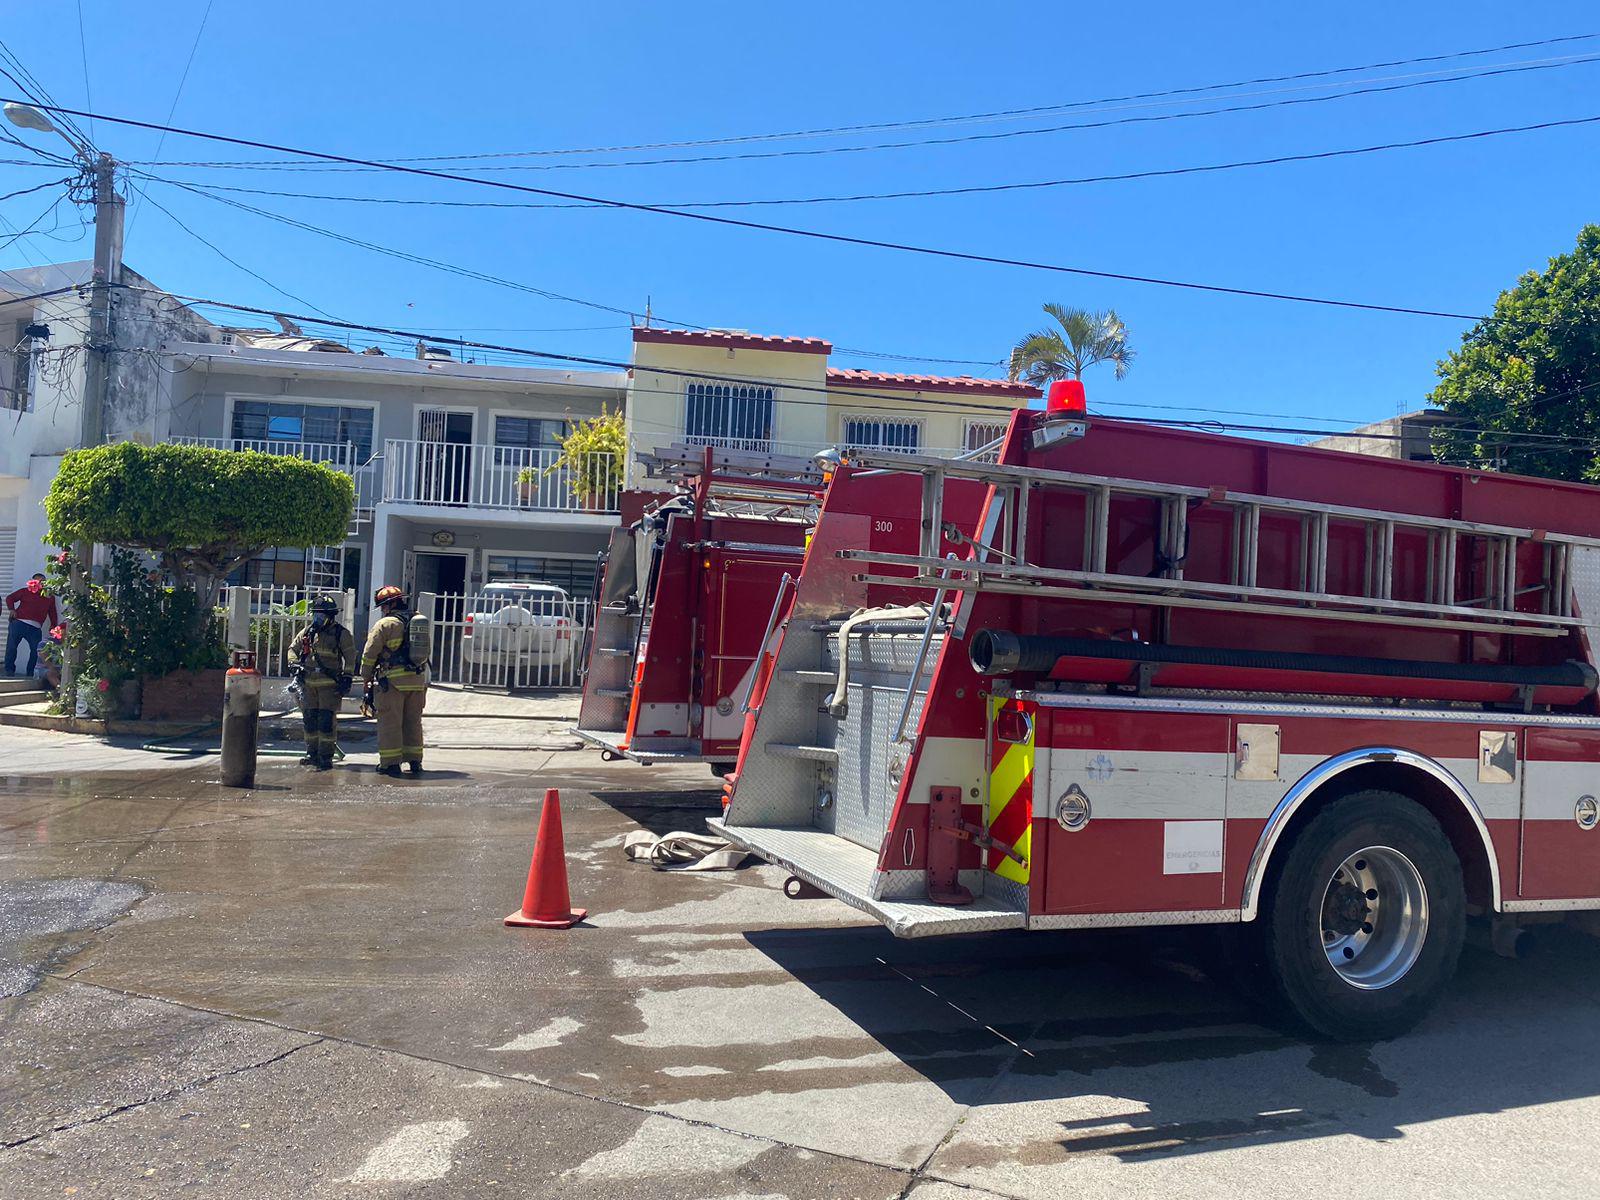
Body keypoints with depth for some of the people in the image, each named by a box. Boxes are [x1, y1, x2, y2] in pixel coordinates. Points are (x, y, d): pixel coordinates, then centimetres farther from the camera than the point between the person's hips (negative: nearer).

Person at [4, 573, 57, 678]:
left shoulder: (50, 596, 18)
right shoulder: (25, 591, 13)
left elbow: (52, 613, 21)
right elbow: (10, 598, 17)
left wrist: (53, 626, 10)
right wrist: (11, 609, 1)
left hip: (35, 628, 1)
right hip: (19, 623, -1)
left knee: (36, 649, -10)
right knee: (11, 646, -4)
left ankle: (30, 674, -1)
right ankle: (9, 670, 6)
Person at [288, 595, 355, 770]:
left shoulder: (341, 634, -2)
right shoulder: (307, 632, 10)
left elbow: (350, 657, -3)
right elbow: (293, 649, 19)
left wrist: (347, 677, -9)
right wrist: (295, 664, 1)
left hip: (330, 685, -5)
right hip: (309, 684, 5)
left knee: (327, 720, -8)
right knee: (309, 719, 9)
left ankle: (326, 757, -2)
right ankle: (312, 754, 21)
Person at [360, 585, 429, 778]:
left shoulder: (385, 624, -7)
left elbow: (369, 654, -5)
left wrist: (366, 677, 7)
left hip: (393, 681, -6)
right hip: (418, 680, 6)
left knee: (390, 722, 1)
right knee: (413, 722, 14)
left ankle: (391, 763, 1)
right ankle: (415, 761, 17)